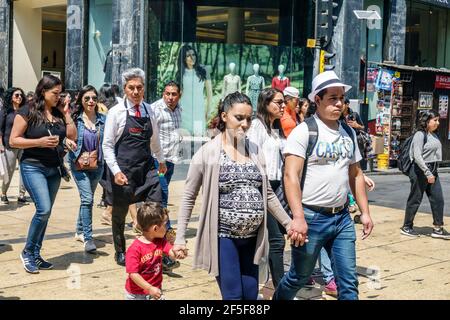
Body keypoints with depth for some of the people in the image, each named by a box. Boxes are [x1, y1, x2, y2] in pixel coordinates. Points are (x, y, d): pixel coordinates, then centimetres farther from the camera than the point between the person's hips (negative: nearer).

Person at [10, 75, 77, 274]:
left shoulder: (59, 112, 9)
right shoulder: (27, 112, -7)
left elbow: (72, 136, 8)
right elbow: (13, 141, -9)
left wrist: (66, 114, 1)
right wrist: (40, 142, -19)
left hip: (55, 168, 6)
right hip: (33, 166, -6)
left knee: (45, 212, 8)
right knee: (44, 209, -18)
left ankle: (35, 255, 19)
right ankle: (27, 252, 1)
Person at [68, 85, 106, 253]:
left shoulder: (103, 119, 2)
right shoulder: (75, 119, -5)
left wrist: (94, 154, -7)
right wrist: (78, 158, -14)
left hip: (97, 165, 3)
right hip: (79, 165, -3)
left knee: (87, 199, 15)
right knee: (87, 199, -14)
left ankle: (80, 231, 32)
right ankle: (88, 238, -9)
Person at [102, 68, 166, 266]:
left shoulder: (148, 111, 7)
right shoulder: (116, 112, -5)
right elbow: (107, 145, -7)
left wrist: (161, 160, 32)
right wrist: (116, 171, -17)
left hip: (146, 167, 3)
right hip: (123, 168, -3)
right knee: (120, 212, 10)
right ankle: (120, 252, 29)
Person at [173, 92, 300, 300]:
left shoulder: (254, 151, 7)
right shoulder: (208, 152, -7)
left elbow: (268, 195, 14)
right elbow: (189, 197, -3)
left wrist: (289, 224, 11)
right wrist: (180, 238, -8)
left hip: (251, 238, 5)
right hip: (223, 237, -5)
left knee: (251, 295, 10)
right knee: (233, 296, -3)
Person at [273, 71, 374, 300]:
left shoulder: (348, 132, 11)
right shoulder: (304, 131, -10)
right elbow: (291, 175, -17)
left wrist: (365, 212, 12)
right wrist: (298, 217, -25)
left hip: (342, 218, 6)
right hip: (311, 218, -5)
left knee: (349, 282, 6)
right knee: (298, 277, 10)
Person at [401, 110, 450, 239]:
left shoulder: (434, 135, 12)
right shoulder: (420, 135, -14)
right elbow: (417, 156, -21)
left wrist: (433, 171, 16)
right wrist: (427, 173, -24)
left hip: (432, 170, 8)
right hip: (420, 170, -8)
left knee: (438, 199, 4)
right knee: (415, 199, 2)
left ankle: (438, 228, 10)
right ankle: (406, 227, 15)